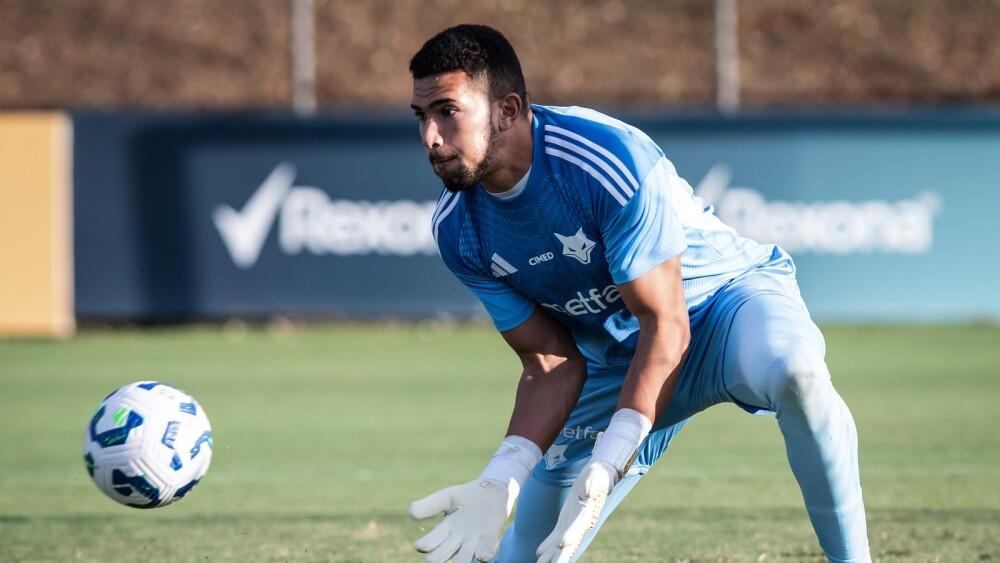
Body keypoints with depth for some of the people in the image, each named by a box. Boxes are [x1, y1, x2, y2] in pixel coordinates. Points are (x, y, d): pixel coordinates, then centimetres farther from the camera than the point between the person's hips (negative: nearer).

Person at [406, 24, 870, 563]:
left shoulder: (611, 161, -31)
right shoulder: (457, 231, -13)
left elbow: (665, 325, -27)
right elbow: (550, 364, -7)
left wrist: (604, 468, -36)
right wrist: (498, 484, -22)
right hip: (615, 359, 5)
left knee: (794, 370, -41)